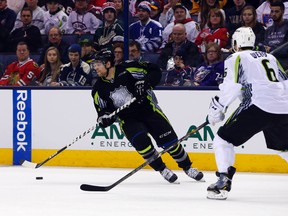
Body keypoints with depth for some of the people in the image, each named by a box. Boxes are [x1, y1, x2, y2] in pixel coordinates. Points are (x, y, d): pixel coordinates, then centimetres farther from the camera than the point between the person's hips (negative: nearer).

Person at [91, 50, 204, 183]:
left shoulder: (127, 69, -15)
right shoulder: (99, 89, -3)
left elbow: (155, 71, -9)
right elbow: (103, 110, 5)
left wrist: (146, 82, -25)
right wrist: (104, 117, -17)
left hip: (147, 109, -2)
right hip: (128, 118, 2)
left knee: (169, 140, -6)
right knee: (141, 141, -24)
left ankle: (187, 168, 14)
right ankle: (162, 170, -4)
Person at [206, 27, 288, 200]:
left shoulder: (237, 58, 8)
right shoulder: (270, 57, 26)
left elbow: (231, 86, -5)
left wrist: (217, 107, 3)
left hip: (259, 106, -6)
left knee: (223, 139, 4)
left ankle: (223, 182, -9)